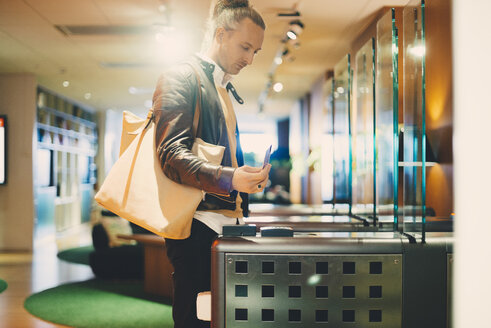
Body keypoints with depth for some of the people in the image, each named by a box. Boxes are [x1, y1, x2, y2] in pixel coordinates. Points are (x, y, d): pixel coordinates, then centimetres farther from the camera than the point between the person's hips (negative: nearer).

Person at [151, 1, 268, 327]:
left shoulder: (227, 91, 23)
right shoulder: (179, 78, -4)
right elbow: (171, 154, -17)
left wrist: (251, 174, 12)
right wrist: (228, 179, -30)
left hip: (229, 223, 8)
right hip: (198, 226, -8)